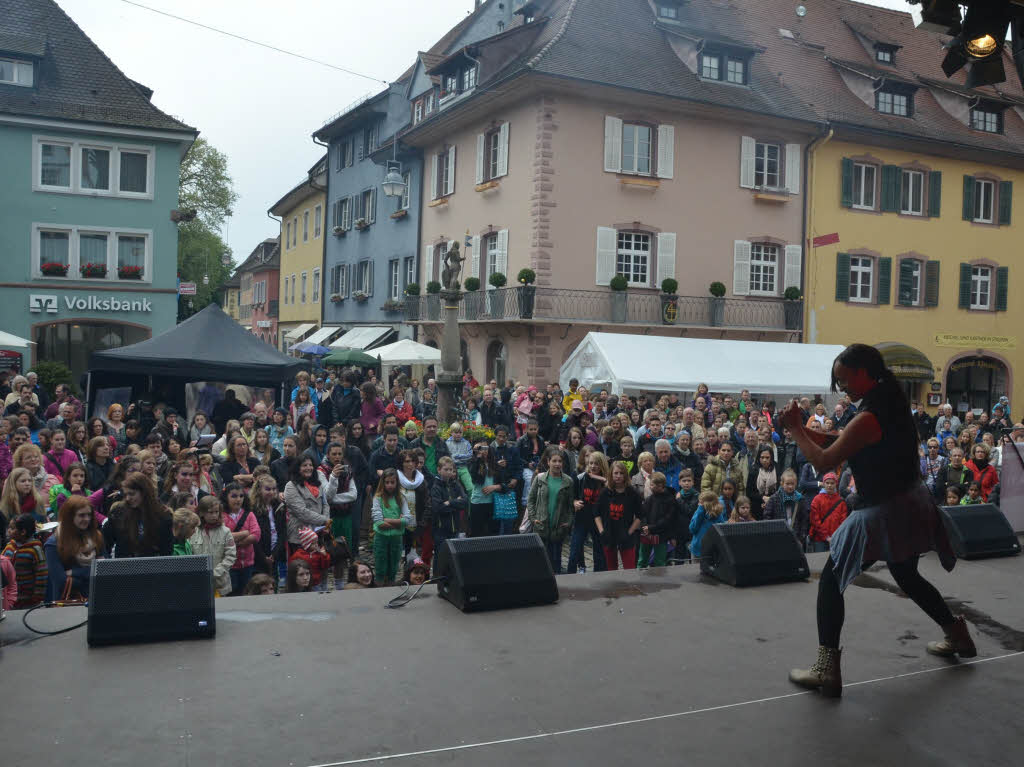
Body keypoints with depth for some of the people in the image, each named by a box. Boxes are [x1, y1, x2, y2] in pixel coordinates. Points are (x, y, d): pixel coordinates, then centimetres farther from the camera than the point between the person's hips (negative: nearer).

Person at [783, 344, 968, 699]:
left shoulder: (868, 419, -22)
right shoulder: (893, 403, 6)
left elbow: (824, 461, -19)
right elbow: (841, 446, 11)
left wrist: (794, 428, -8)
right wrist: (804, 428, 3)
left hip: (883, 514, -9)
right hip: (911, 504, 9)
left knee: (831, 583, -2)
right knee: (908, 577, 30)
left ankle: (827, 670, -4)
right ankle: (957, 636, 45)